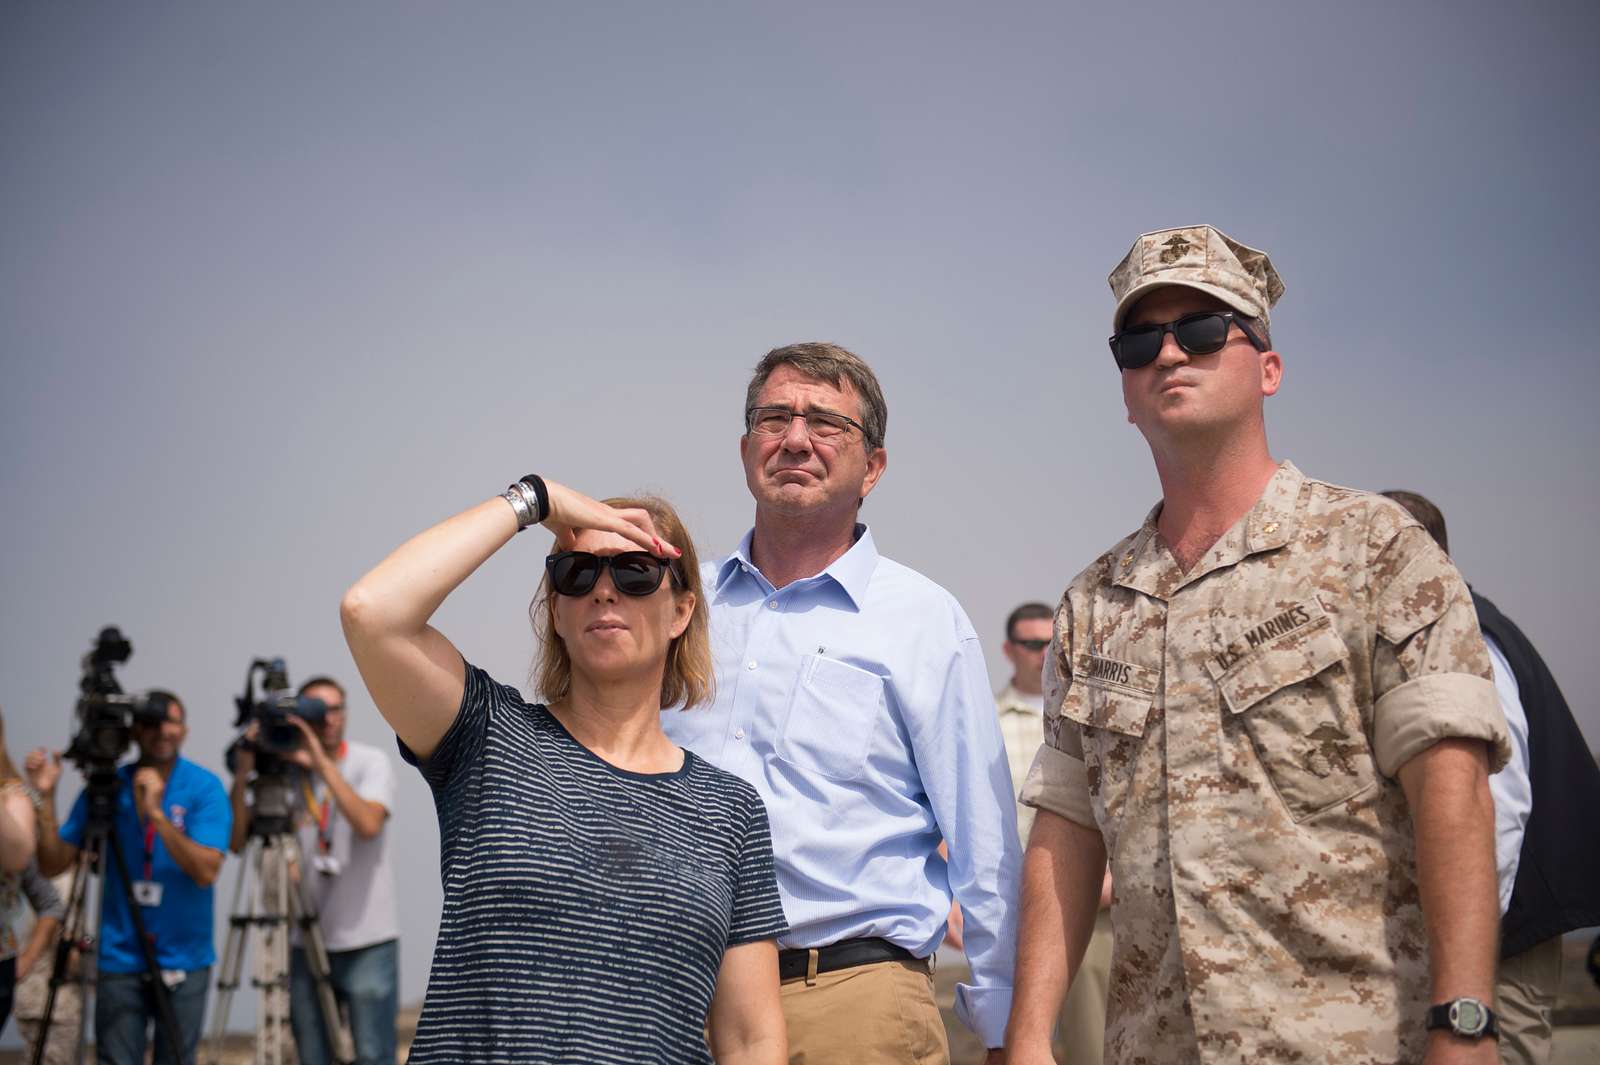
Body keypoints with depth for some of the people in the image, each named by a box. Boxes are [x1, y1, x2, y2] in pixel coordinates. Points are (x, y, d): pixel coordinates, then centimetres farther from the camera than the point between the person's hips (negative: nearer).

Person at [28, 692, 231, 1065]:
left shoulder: (204, 787, -6)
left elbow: (206, 871, -18)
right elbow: (52, 864, -1)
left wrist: (157, 814, -27)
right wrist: (46, 797, -13)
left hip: (183, 960, -1)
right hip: (120, 960, 1)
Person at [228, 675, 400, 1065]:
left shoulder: (371, 762, -3)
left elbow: (368, 823, -22)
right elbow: (237, 841, -5)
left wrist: (322, 763, -25)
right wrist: (242, 775, -17)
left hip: (368, 942, -3)